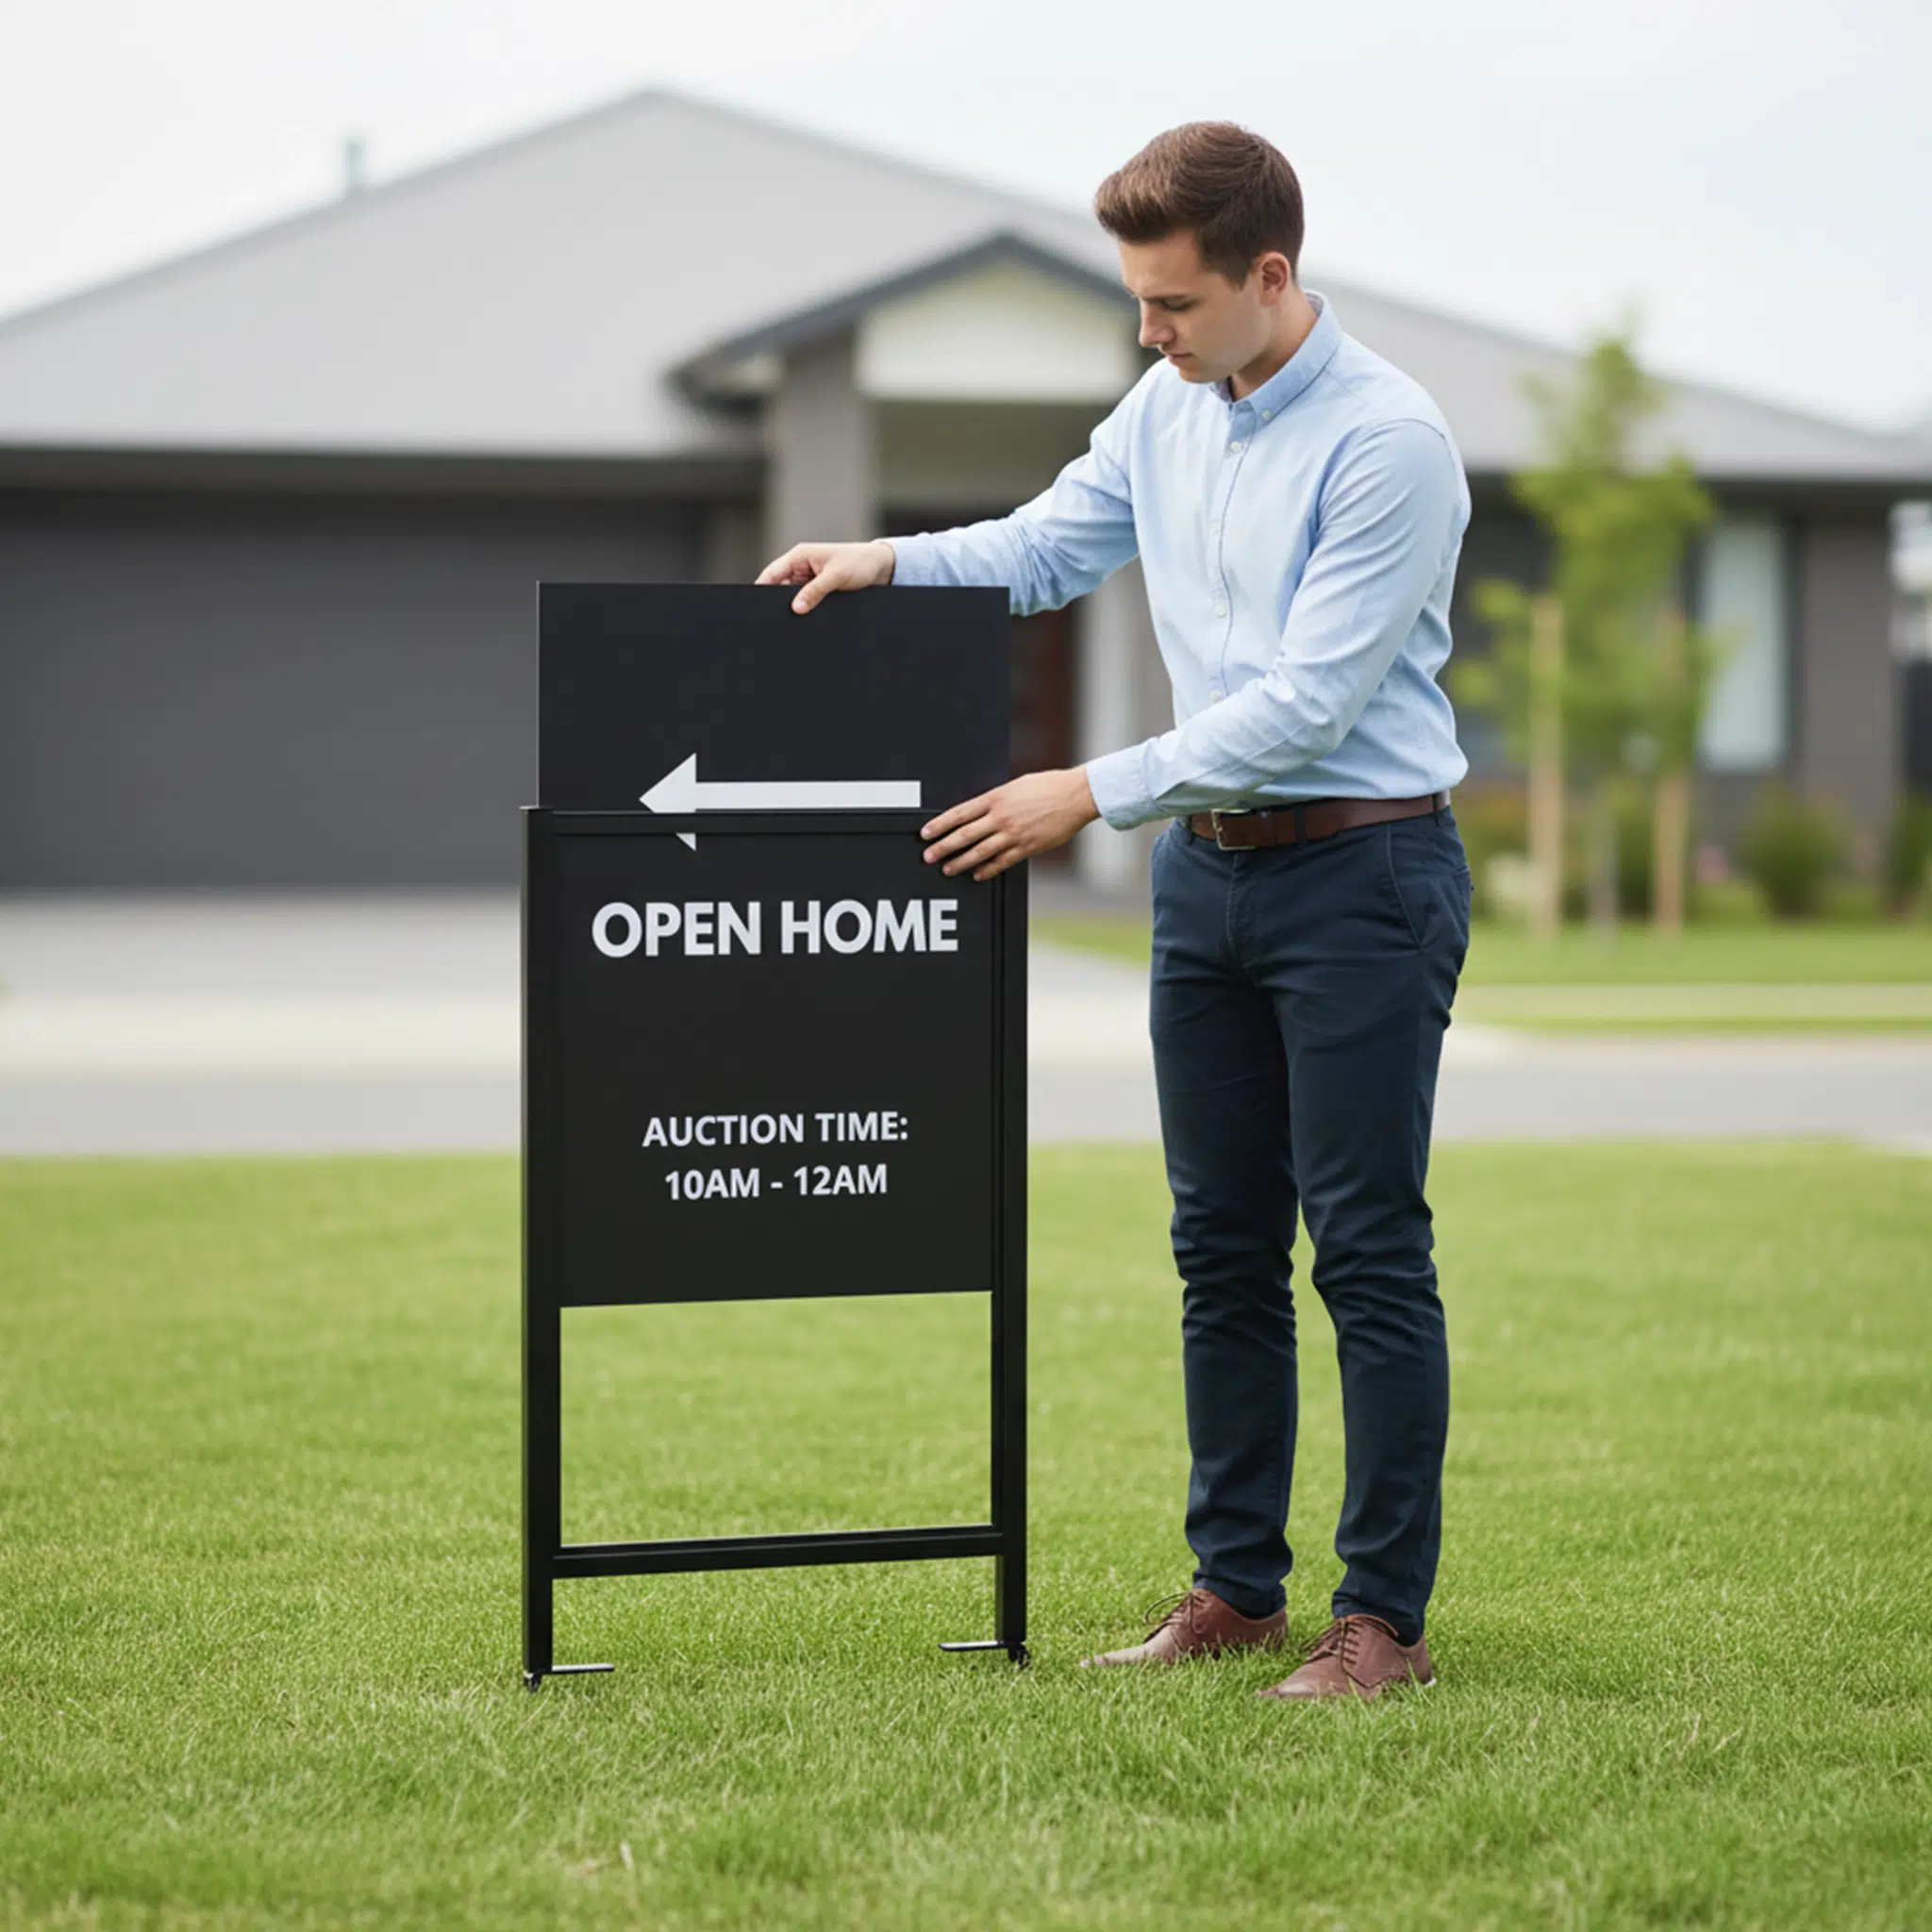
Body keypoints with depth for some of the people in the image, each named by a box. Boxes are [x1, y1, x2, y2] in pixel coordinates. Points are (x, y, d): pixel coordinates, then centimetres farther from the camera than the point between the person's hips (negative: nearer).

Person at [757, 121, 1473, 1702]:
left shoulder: (1389, 441, -17)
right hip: (1209, 869, 8)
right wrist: (884, 560, 4)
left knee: (1369, 1254, -4)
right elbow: (1046, 548, 22)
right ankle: (1237, 1585, 20)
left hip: (1361, 872, -8)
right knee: (1222, 1249, 11)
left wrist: (1094, 793, -19)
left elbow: (1309, 699, -21)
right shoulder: (1169, 409, 8)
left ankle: (1386, 1616, 2)